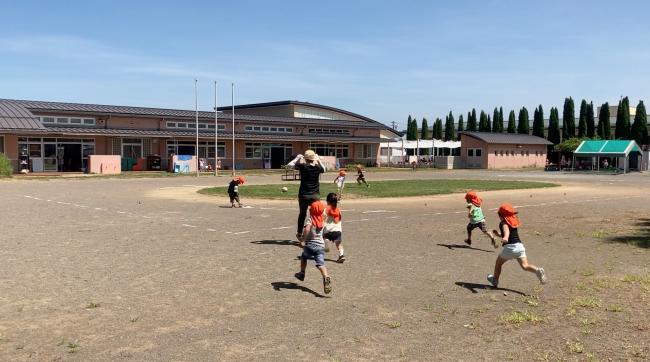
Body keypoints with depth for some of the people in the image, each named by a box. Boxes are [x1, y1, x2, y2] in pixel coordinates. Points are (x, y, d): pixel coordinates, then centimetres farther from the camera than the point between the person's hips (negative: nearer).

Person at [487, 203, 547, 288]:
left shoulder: (503, 222, -1)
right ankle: (537, 270, -31)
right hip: (519, 245, 6)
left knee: (498, 263, 17)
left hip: (509, 247, -6)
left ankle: (495, 280, 30)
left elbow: (506, 230, -25)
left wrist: (505, 237, -45)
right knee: (525, 265, -3)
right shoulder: (515, 222, 23)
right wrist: (499, 234, 39)